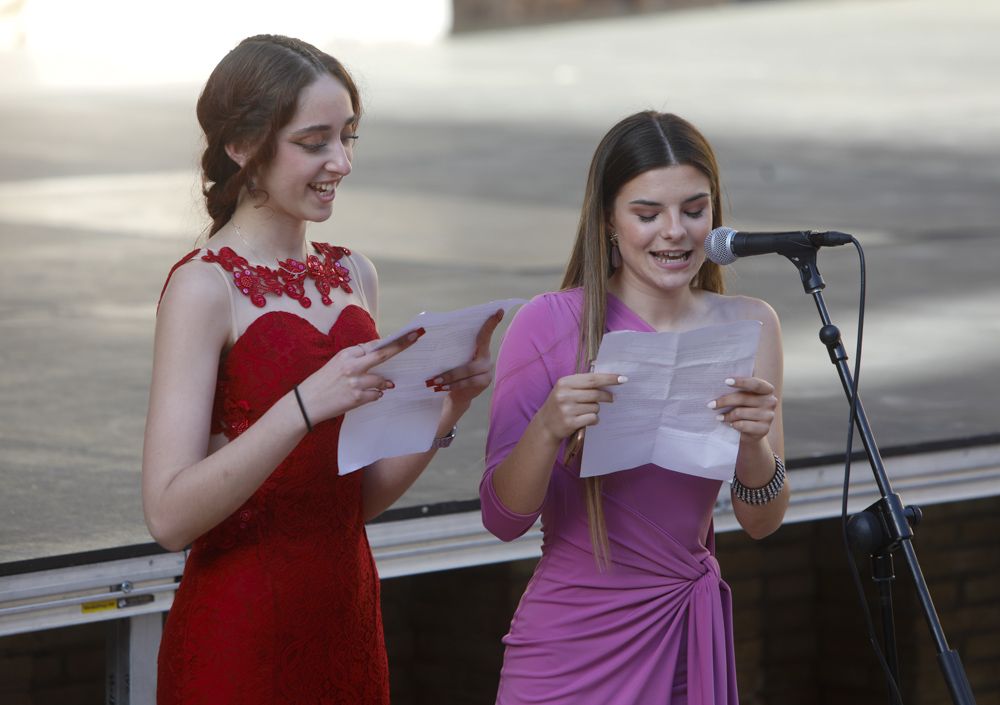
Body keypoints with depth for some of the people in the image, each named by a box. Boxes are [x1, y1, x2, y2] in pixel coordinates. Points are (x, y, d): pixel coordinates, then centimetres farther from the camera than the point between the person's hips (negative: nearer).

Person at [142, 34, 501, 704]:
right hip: (237, 640, -6)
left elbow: (363, 496, 12)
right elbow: (170, 515, -20)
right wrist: (306, 406, -29)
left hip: (347, 617, 6)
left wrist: (449, 407, -4)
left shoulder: (355, 277, 9)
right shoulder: (205, 286, -11)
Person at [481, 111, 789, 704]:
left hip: (690, 640, 3)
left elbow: (762, 522, -3)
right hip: (572, 648, -3)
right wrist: (548, 428, -31)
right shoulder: (550, 324, -11)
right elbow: (503, 519, -12)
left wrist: (753, 441, -23)